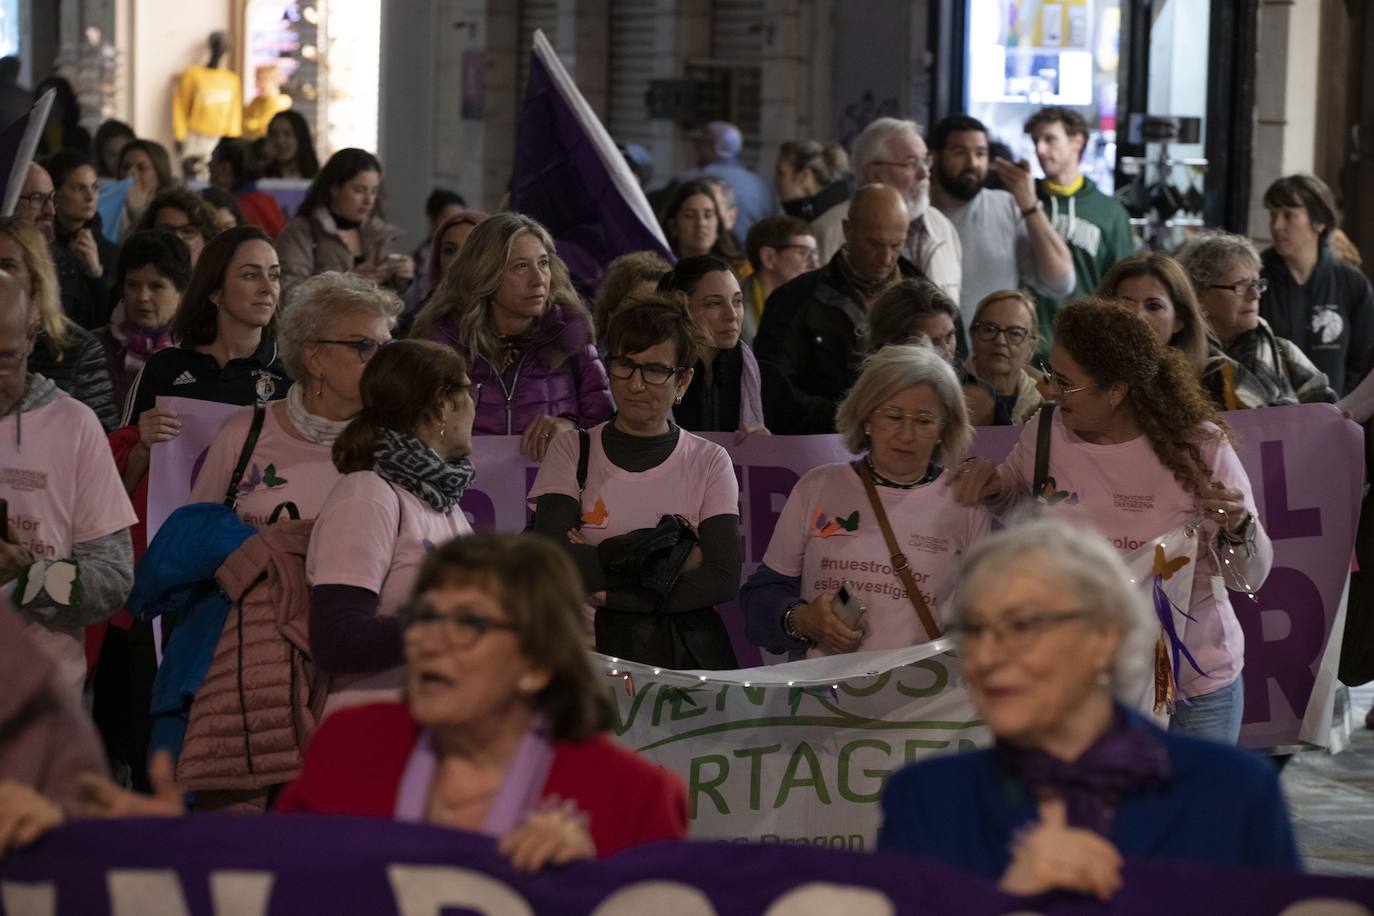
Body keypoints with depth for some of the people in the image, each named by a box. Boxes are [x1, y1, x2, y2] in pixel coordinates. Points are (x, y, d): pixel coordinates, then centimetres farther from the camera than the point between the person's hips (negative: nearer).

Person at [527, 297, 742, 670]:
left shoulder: (709, 461, 11)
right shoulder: (573, 450, 11)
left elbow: (723, 579, -2)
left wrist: (610, 594, -9)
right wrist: (673, 560, -6)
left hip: (686, 655, 1)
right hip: (593, 651, 0)